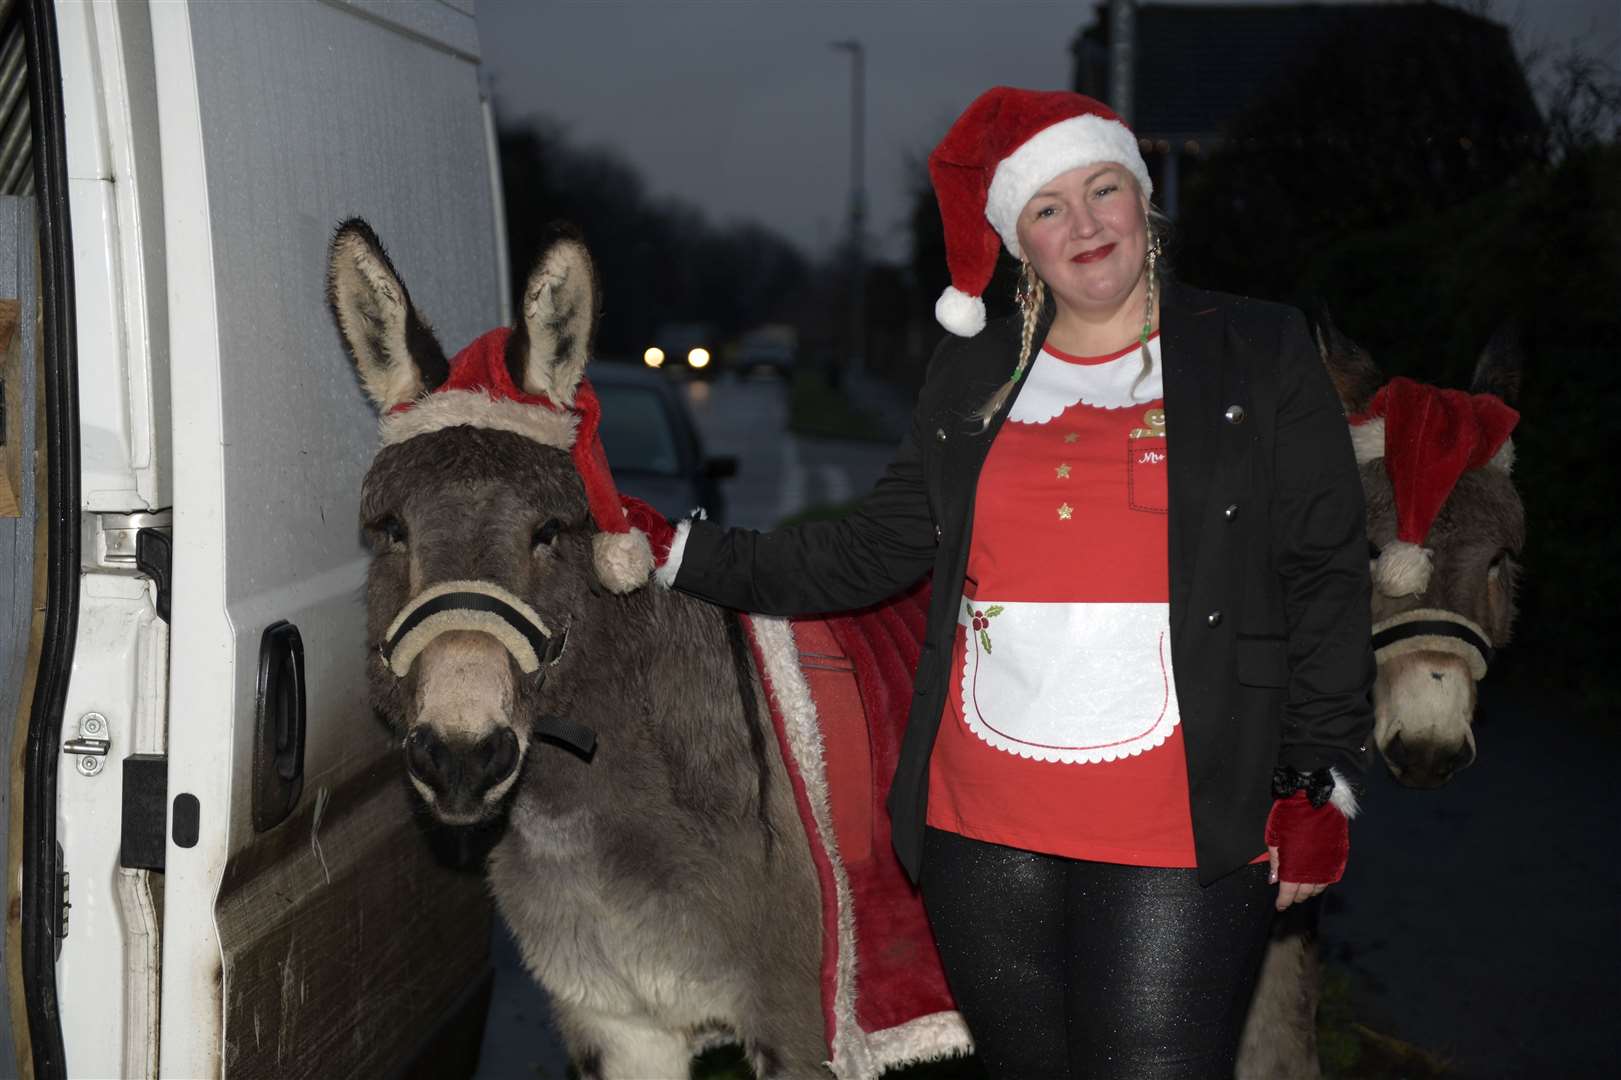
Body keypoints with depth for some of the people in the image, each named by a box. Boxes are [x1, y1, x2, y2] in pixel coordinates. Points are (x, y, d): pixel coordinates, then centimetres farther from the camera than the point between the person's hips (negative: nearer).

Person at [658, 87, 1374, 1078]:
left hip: (1178, 844, -4)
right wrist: (686, 554, 7)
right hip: (983, 831, 4)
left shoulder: (1260, 356, 4)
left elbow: (1325, 574, 3)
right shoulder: (973, 380, 14)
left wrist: (1318, 784, -3)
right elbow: (875, 551, 14)